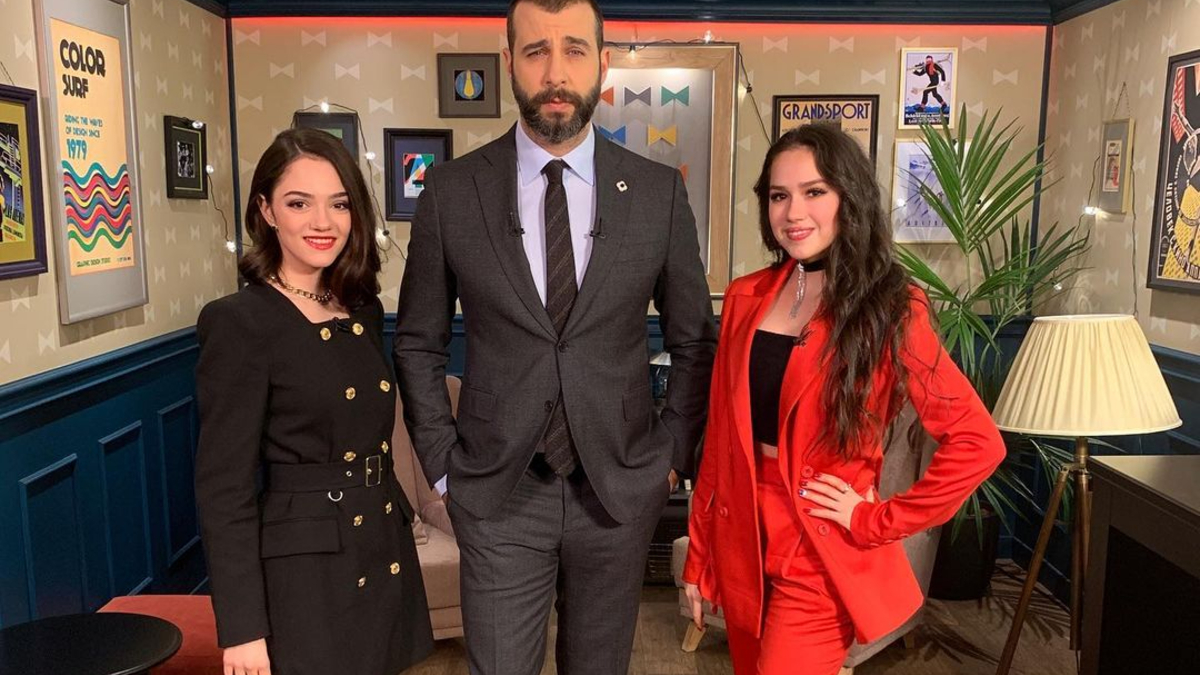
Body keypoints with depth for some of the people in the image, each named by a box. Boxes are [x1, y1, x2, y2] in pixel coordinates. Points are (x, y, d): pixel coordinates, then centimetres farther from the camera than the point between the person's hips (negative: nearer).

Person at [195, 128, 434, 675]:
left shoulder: (364, 311, 6)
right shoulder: (238, 322, -13)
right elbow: (224, 488, -14)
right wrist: (242, 628, -14)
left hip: (386, 562, 6)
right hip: (305, 576, -6)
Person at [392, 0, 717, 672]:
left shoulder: (660, 191, -3)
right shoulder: (451, 191, -4)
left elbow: (696, 341, 6)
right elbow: (419, 344, 4)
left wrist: (673, 454, 2)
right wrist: (444, 464, 0)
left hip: (621, 490, 1)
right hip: (497, 494, -1)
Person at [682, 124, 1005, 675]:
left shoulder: (889, 312, -10)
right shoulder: (745, 298, 2)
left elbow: (977, 442, -14)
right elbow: (720, 433, 5)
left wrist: (877, 521, -12)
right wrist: (699, 553, 7)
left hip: (820, 559, -4)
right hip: (740, 541, 5)